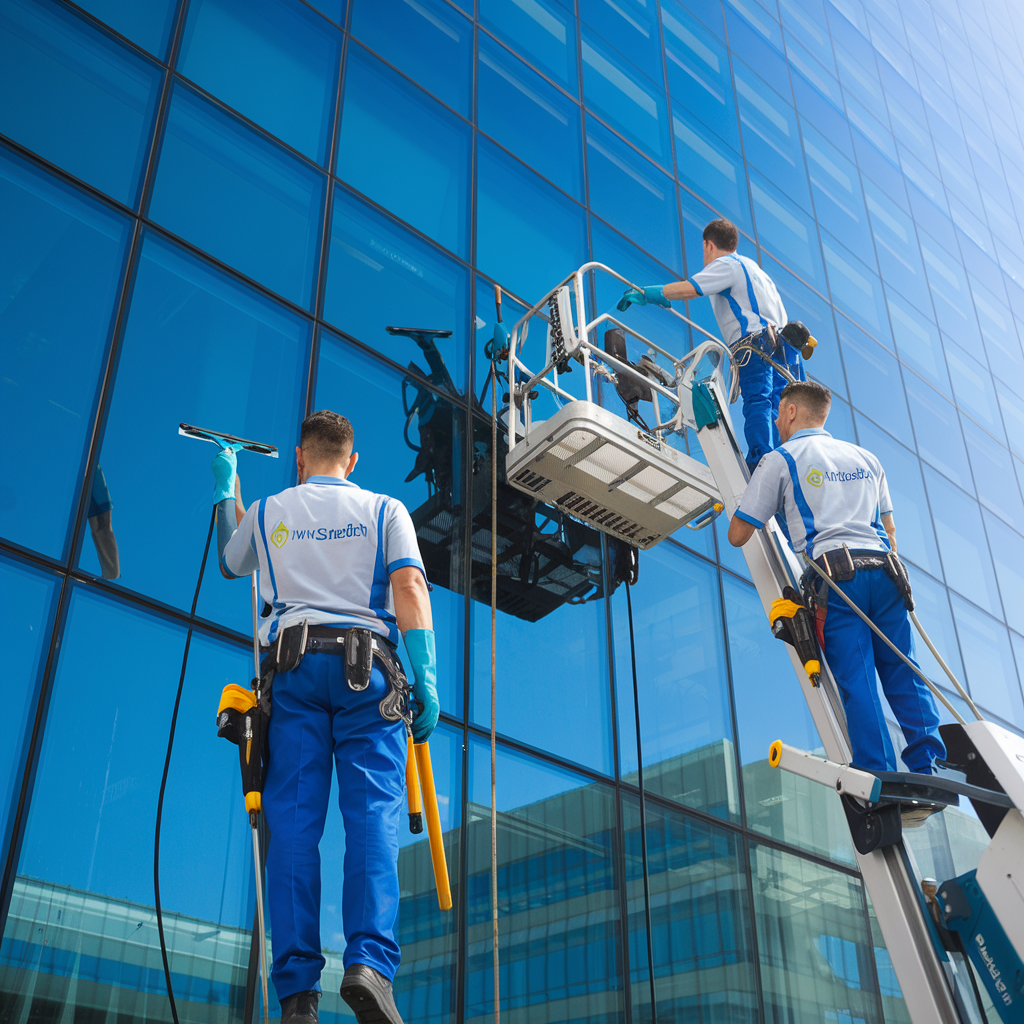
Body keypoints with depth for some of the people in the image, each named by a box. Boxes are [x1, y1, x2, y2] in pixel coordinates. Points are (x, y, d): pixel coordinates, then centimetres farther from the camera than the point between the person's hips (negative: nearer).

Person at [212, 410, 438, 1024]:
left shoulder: (267, 512, 19)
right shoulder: (385, 510, 14)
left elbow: (231, 564, 40)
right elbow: (410, 588, -1)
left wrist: (228, 488, 50)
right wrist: (426, 677, -7)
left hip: (292, 663, 1)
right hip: (367, 663, -1)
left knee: (293, 818, -3)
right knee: (373, 810, -9)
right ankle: (369, 960, -26)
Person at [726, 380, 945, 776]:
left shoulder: (779, 461, 9)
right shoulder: (866, 458, 26)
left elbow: (737, 536, 10)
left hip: (835, 576, -5)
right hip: (884, 570, 5)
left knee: (856, 683, -6)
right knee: (903, 673, 6)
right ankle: (927, 772, -3)